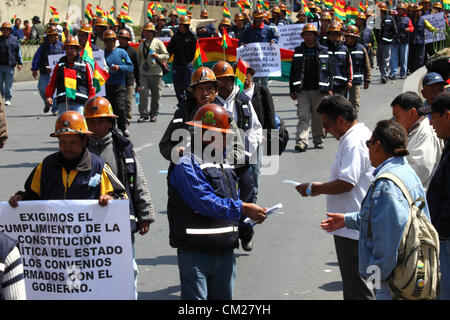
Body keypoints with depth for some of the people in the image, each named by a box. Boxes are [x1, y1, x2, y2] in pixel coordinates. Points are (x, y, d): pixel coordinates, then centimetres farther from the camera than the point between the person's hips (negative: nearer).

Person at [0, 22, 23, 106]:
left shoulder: (14, 39, 6)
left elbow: (18, 52, 9)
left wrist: (19, 63, 6)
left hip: (10, 65, -2)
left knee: (8, 84, -1)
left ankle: (8, 99, 6)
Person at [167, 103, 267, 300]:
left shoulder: (223, 164, 17)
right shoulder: (185, 165, -11)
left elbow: (233, 198, 19)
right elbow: (205, 202, -20)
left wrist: (251, 213, -3)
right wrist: (243, 208, -19)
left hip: (225, 250, 8)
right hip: (195, 251, -8)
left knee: (222, 297, 13)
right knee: (195, 298, -6)